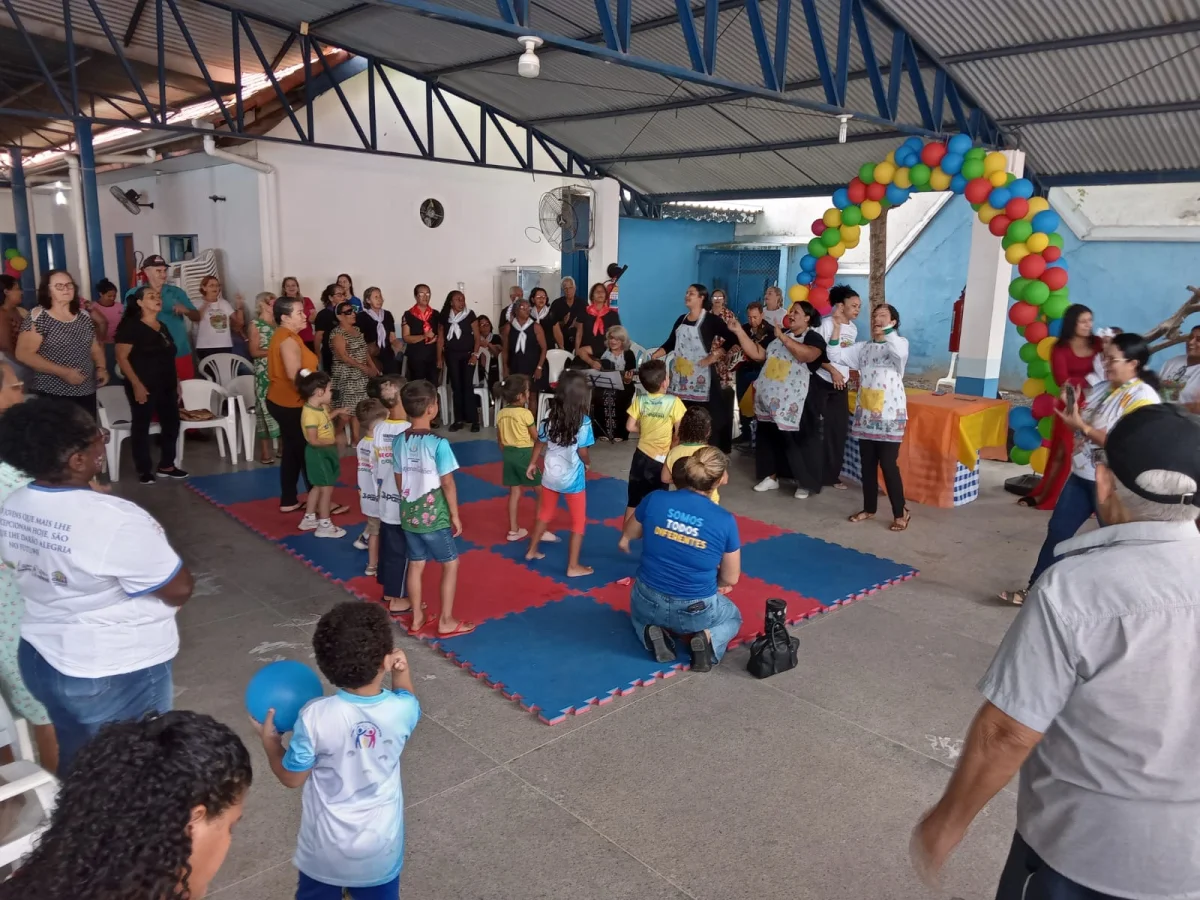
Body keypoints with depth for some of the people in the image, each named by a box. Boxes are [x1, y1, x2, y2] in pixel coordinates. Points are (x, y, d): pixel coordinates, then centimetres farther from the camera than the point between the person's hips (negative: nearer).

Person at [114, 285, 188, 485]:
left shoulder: (162, 327, 15)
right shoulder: (131, 326, -8)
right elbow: (122, 358, -14)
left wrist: (176, 382, 16)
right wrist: (136, 384, -20)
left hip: (166, 386, 8)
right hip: (144, 386, -8)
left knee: (172, 424, 10)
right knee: (141, 427, 1)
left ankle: (166, 466, 22)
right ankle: (144, 470, 8)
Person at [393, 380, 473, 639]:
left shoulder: (399, 441, -2)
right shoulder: (438, 444, -20)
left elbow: (399, 481, 6)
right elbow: (447, 484, -15)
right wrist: (455, 515, -5)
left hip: (408, 515, 6)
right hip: (433, 516, -6)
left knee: (416, 565, 17)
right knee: (451, 564, 9)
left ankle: (417, 619, 27)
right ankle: (446, 622, 15)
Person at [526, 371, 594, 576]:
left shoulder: (550, 418, -5)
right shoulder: (583, 422, -19)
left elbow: (540, 444, 5)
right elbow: (583, 453, -16)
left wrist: (532, 463, 22)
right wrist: (588, 463, 7)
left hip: (550, 475, 5)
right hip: (572, 479, -5)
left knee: (545, 514, 25)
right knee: (578, 522, 10)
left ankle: (532, 550, 39)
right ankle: (573, 566, 14)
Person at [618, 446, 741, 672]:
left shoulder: (654, 499, -12)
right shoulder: (725, 521, -15)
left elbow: (626, 537, 7)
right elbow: (730, 579, -2)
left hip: (648, 602, 1)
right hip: (696, 611, -1)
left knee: (639, 615, 39)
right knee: (733, 618, 34)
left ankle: (652, 632, 5)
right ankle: (709, 639, 2)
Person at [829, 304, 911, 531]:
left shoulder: (900, 343, -3)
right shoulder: (862, 347, 11)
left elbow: (900, 352, -28)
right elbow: (835, 356, 3)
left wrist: (886, 328, -35)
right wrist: (837, 328, -7)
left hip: (889, 415, -5)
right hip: (865, 414, 5)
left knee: (888, 464, -6)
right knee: (867, 463, 10)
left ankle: (900, 512, 6)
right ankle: (869, 508, 23)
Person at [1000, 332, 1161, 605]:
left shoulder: (1143, 398, -16)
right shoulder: (1101, 389, 7)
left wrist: (1081, 425, -23)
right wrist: (1072, 411, -4)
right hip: (1081, 474, 8)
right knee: (1057, 530, 9)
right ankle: (1034, 589, 16)